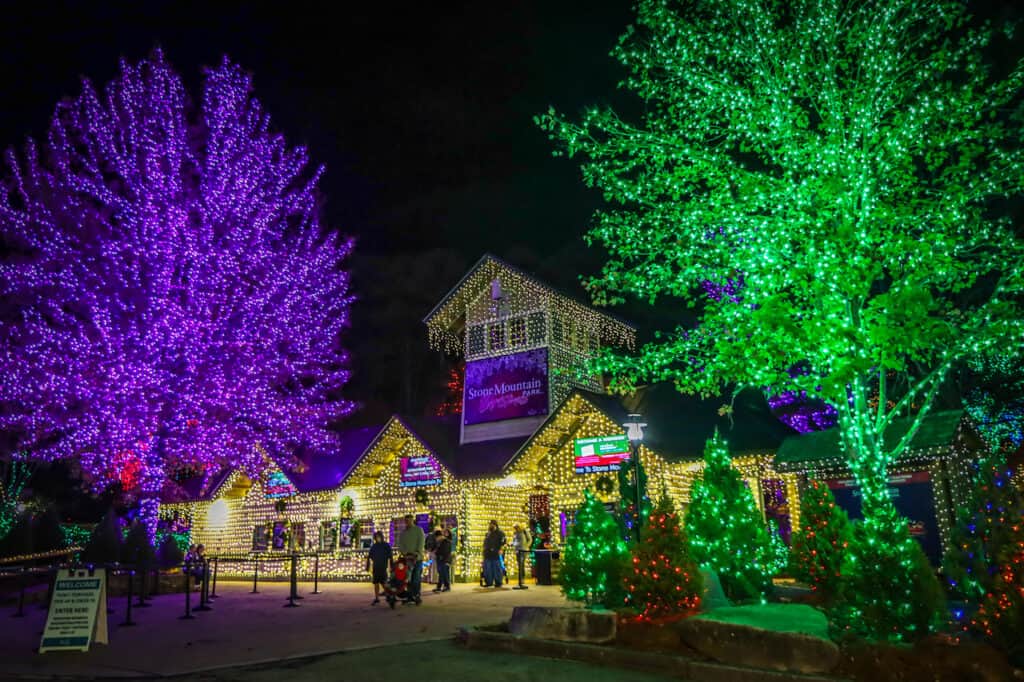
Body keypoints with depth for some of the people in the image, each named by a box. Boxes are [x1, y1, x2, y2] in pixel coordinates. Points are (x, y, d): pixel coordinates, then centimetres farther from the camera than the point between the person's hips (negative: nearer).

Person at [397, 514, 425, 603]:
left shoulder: (419, 530, 4)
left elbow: (421, 543, -6)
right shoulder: (403, 533, 17)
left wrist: (416, 554, -18)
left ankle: (417, 595, -7)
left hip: (417, 558, -4)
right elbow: (400, 543, 6)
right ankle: (410, 595, 2)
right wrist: (404, 552, -14)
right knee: (408, 578, -2)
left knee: (416, 577, -10)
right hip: (407, 557, 4)